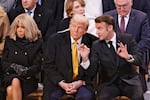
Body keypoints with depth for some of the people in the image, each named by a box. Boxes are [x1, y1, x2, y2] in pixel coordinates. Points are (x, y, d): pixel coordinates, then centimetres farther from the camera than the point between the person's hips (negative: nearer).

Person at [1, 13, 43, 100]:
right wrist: (13, 67, -12)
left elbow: (37, 65, 1)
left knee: (15, 83, -35)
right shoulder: (9, 40, 13)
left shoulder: (37, 42, 5)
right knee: (10, 89, -33)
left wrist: (26, 71, -19)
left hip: (28, 78, -2)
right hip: (10, 76, 2)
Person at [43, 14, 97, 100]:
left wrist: (85, 59, -17)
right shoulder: (55, 40, 0)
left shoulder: (91, 42, 0)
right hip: (58, 82, 0)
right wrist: (62, 83, -13)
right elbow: (49, 66, -1)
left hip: (81, 82, 0)